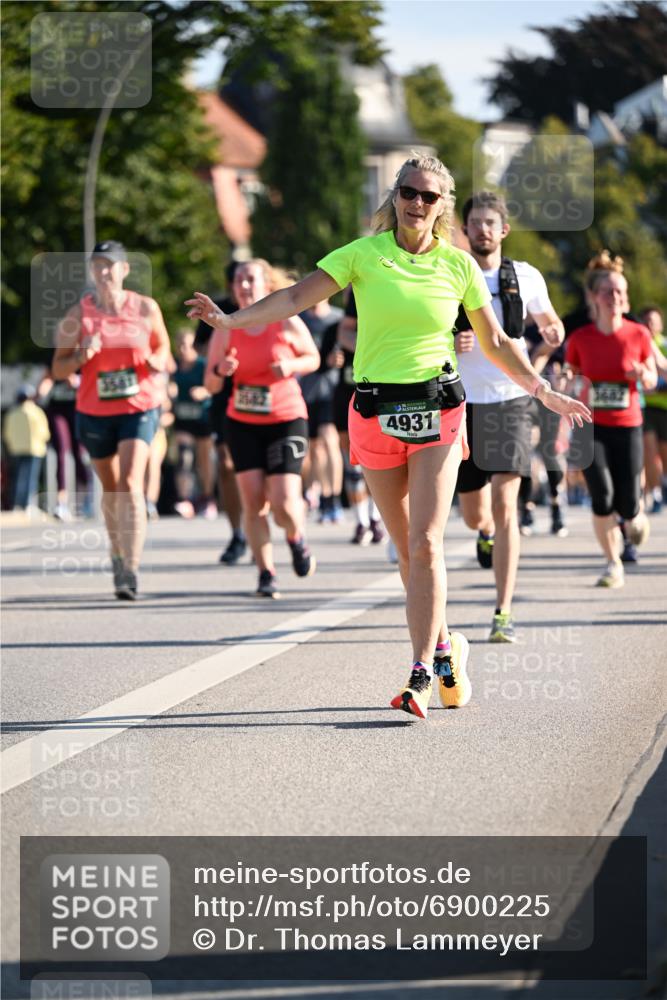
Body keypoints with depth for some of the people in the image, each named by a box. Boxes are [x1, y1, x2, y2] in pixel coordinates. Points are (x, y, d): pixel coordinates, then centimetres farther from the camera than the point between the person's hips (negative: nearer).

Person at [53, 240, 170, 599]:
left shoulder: (146, 308, -3)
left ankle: (130, 572, -23)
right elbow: (58, 369, -2)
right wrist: (81, 356, -22)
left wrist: (157, 361, -10)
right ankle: (118, 555, 40)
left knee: (130, 484, -18)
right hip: (94, 412, 2)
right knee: (110, 489, 15)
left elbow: (162, 345, 13)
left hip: (139, 408, -2)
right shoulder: (78, 314, -4)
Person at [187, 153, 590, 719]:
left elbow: (495, 343, 14)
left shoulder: (459, 265, 3)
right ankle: (443, 646, 25)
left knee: (425, 544, -12)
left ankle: (422, 674, -12)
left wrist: (545, 392, 14)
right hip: (375, 411, 1)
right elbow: (298, 298, -9)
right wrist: (232, 319, -21)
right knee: (406, 545, 7)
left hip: (438, 409, -1)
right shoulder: (364, 254, -1)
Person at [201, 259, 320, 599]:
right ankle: (266, 574, 4)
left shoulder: (287, 322, -6)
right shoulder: (226, 329, -1)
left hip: (286, 420, -2)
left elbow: (313, 358, 9)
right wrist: (220, 370, -20)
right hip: (242, 423, 2)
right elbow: (211, 385, 2)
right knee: (253, 500, -7)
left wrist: (292, 366, -13)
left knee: (284, 502, -12)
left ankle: (296, 539, 23)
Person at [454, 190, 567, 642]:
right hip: (464, 403, 1)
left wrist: (554, 332, -4)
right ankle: (487, 533, 50)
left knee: (505, 505, -16)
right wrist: (448, 345, -14)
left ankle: (504, 613, -17)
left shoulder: (526, 277, 3)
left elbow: (549, 321, 19)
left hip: (511, 400, -1)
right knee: (473, 514, 10)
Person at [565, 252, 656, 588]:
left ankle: (635, 514, 36)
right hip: (590, 427, 0)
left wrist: (643, 375, -16)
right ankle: (613, 563, 3)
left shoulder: (638, 335, -5)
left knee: (625, 506, -4)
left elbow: (651, 382, 6)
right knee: (602, 496, -15)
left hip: (627, 426, 0)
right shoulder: (579, 339, -3)